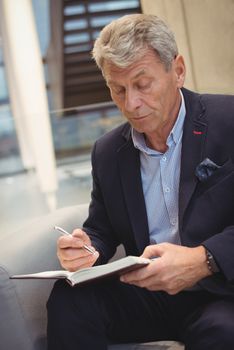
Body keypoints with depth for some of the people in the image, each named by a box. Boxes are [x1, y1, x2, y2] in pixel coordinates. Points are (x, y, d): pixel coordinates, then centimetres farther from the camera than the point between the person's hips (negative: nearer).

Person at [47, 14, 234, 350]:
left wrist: (205, 260, -30)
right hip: (147, 293, 5)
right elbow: (101, 231, 16)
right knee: (68, 298, -21)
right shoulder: (107, 151, 9)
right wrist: (84, 250, -9)